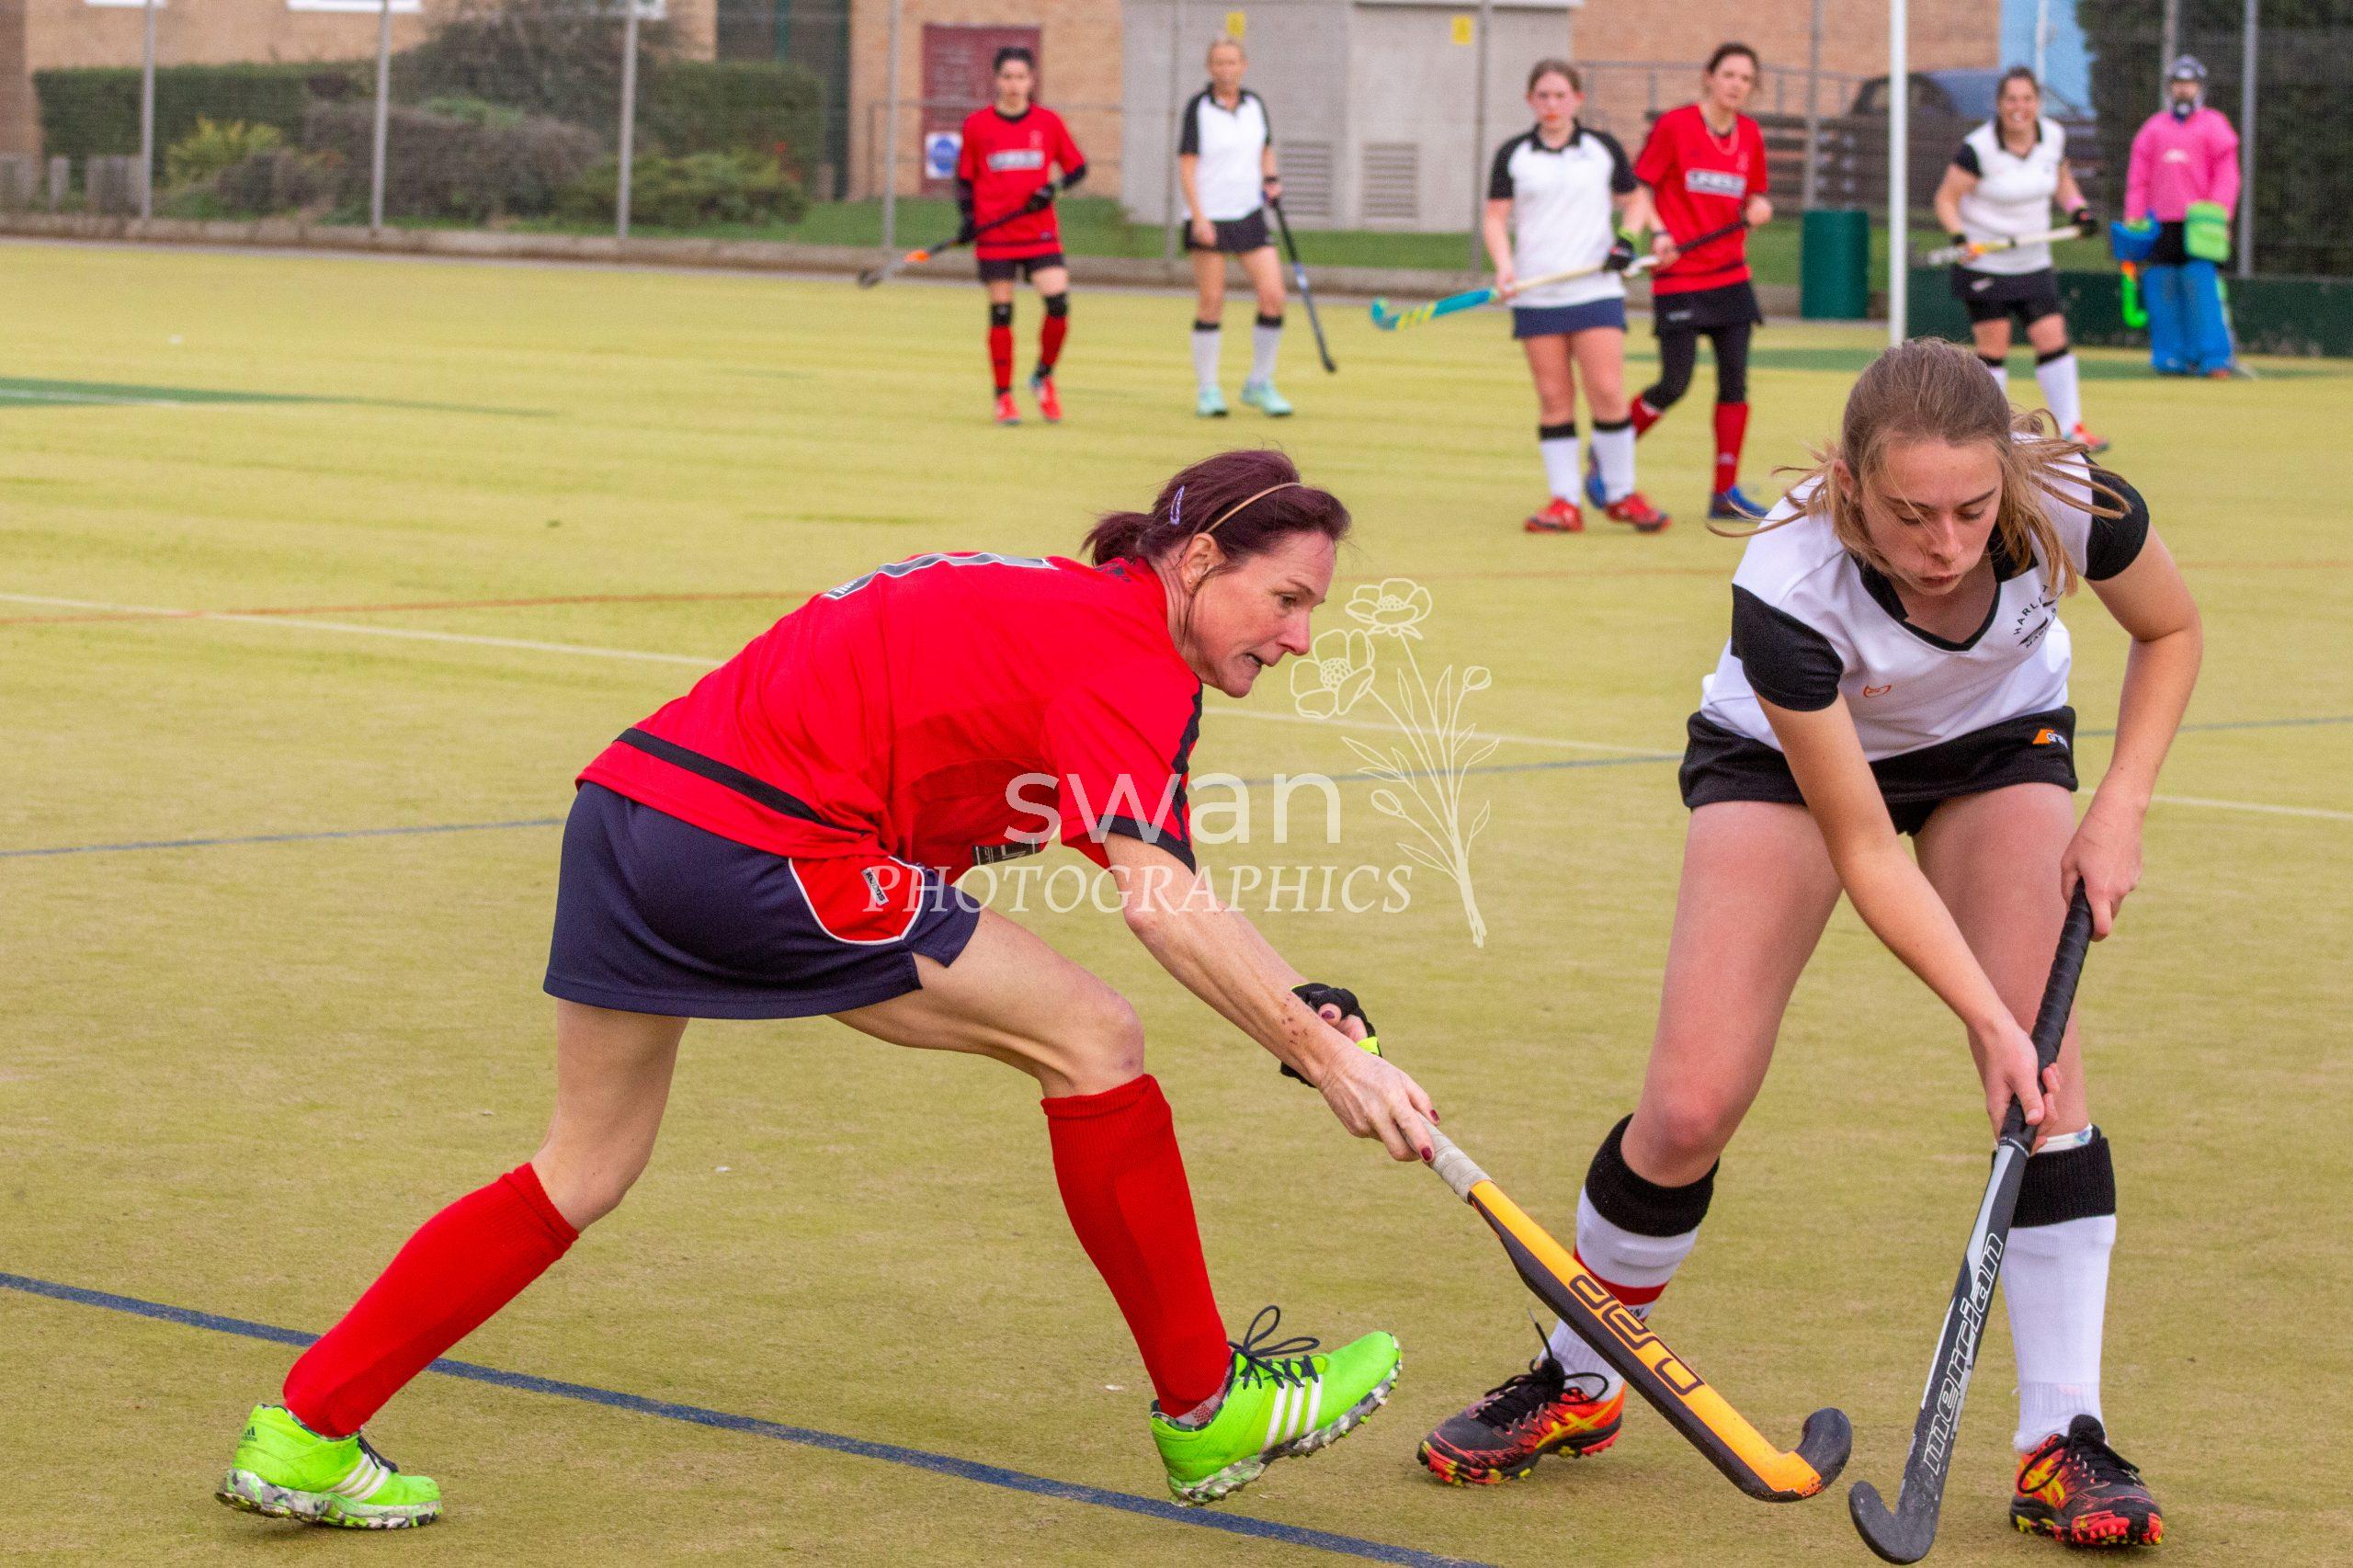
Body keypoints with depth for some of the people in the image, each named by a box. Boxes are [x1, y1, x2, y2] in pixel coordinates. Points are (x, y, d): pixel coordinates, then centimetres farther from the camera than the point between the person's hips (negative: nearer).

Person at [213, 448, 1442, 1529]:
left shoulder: (1054, 605, 22)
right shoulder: (1124, 658, -7)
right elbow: (1160, 903, -20)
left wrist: (1309, 1007, 11)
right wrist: (1323, 1054, -20)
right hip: (758, 844, -9)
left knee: (582, 1173, 19)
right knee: (1090, 1039, -1)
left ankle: (302, 1438, 19)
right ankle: (1205, 1411, 9)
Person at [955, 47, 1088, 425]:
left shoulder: (1049, 122, 3)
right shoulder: (977, 125, 2)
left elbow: (1077, 166, 10)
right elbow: (964, 179, 9)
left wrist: (1053, 188, -9)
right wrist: (968, 218, -6)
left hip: (1040, 233, 1)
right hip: (995, 235, 0)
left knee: (1058, 304, -14)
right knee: (1001, 314, 0)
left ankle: (1044, 377, 10)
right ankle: (1004, 397, 11)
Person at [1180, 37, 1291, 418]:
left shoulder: (1254, 105, 7)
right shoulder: (1198, 108, -6)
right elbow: (1186, 165, -10)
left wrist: (1270, 179, 3)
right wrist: (1198, 218, -17)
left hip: (1250, 215, 4)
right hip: (1209, 219, -4)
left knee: (1273, 296, -5)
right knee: (1210, 304, -2)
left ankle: (1259, 385, 9)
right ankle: (1208, 391, 9)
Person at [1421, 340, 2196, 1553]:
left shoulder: (2072, 507, -34)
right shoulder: (1785, 586, -40)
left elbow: (2168, 631, -8)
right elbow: (1865, 851, -30)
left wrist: (2118, 811, -18)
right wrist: (1984, 1017, -35)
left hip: (1998, 742, 2)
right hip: (1782, 758, -2)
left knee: (2040, 1071, -19)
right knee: (1690, 1108, -11)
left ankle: (2064, 1443, -12)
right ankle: (1576, 1383, 15)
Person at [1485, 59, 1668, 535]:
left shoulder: (1604, 149, 7)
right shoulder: (1513, 155, 6)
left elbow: (1635, 199, 17)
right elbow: (1496, 217, 5)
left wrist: (1628, 238, -2)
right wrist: (1504, 263, -13)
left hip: (1596, 291, -1)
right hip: (1537, 295, 1)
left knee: (1607, 392, -8)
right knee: (1553, 399, 0)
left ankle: (1621, 494, 6)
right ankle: (1564, 501, 5)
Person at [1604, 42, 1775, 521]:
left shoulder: (1750, 135, 7)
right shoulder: (1674, 125, -7)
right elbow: (1638, 186, -4)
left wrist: (1758, 208, -5)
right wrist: (1658, 234, -18)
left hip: (1730, 278, 5)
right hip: (1678, 279, -5)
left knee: (1735, 379, -1)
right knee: (1674, 385, -6)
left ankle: (1725, 492, 6)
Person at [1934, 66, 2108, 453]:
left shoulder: (2053, 137, -3)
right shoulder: (1978, 148, -19)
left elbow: (2062, 178, 17)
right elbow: (1946, 198, -12)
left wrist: (2077, 207, 0)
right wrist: (1959, 235, -28)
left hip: (2032, 261, 5)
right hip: (1983, 262, -4)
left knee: (2053, 339, -2)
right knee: (1993, 347, -2)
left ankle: (2070, 428, 3)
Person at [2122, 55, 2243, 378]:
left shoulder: (2214, 125, 9)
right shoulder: (2153, 128, 18)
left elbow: (2226, 175, 2)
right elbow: (2137, 178, 15)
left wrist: (2218, 213, -10)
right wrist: (2133, 221, 6)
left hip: (2198, 224, -4)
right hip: (2161, 224, 4)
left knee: (2201, 286, -13)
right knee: (2162, 289, -2)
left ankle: (2217, 357, -13)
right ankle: (2172, 357, 4)